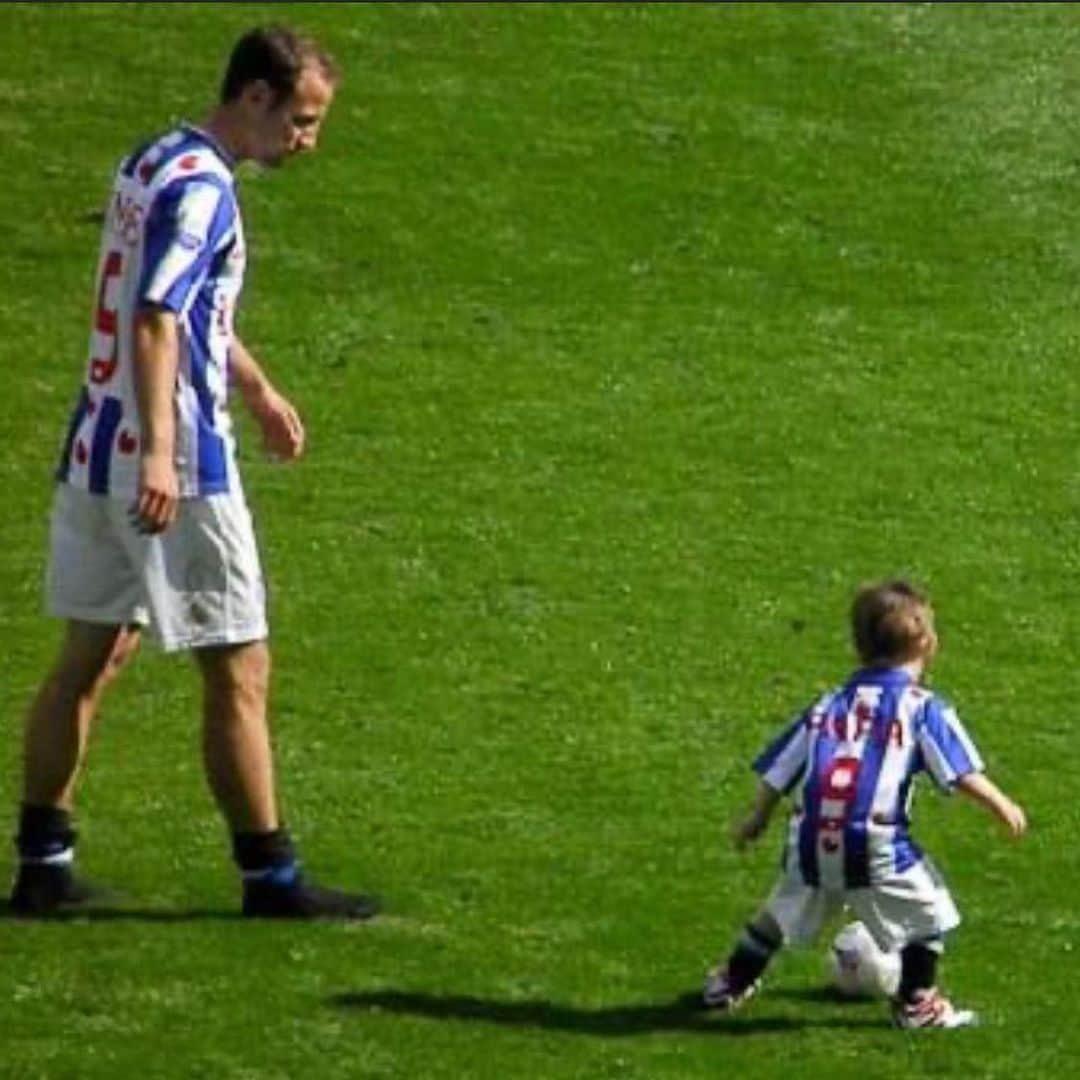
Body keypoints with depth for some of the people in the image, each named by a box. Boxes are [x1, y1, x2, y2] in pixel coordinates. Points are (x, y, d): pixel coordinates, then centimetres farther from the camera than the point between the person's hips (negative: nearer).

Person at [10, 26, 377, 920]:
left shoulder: (148, 165, 15)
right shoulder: (200, 189, -16)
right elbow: (155, 323, -27)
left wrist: (256, 388, 43)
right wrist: (159, 453, -36)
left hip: (95, 452, 10)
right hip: (176, 471, -10)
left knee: (90, 656, 13)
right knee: (238, 670, -1)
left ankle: (43, 862, 15)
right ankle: (268, 875, 4)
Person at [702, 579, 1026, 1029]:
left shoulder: (828, 705, 17)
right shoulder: (922, 708, 2)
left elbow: (777, 769, 21)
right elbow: (962, 773, -4)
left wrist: (758, 818, 34)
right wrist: (1002, 807, 8)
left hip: (810, 844, 5)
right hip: (875, 847, -5)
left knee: (782, 911, 25)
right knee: (927, 912, 9)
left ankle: (731, 982, 36)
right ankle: (917, 1002, 10)